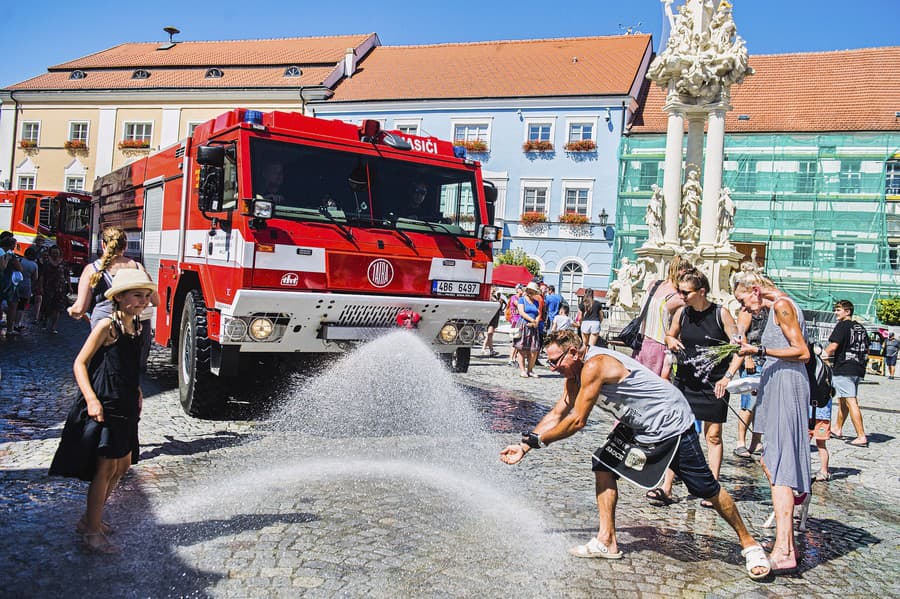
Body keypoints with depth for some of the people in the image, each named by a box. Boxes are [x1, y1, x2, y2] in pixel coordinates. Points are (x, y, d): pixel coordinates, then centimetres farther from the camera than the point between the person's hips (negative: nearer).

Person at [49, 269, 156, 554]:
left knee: (123, 464, 14)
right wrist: (92, 399, -22)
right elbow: (80, 363, -14)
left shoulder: (135, 327, 10)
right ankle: (92, 532, 9)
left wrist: (136, 392, 11)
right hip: (104, 407, -8)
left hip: (125, 407, 9)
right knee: (106, 468, -3)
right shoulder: (107, 326, -13)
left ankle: (91, 518, 29)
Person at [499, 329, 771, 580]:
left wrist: (536, 439, -14)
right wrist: (524, 445, 6)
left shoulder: (594, 366, -27)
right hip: (639, 428, 9)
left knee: (706, 488, 0)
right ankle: (607, 541, 6)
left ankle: (749, 545, 18)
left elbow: (577, 421, -24)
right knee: (604, 466, 0)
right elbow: (558, 413, 9)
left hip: (672, 424, -9)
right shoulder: (576, 371, 2)